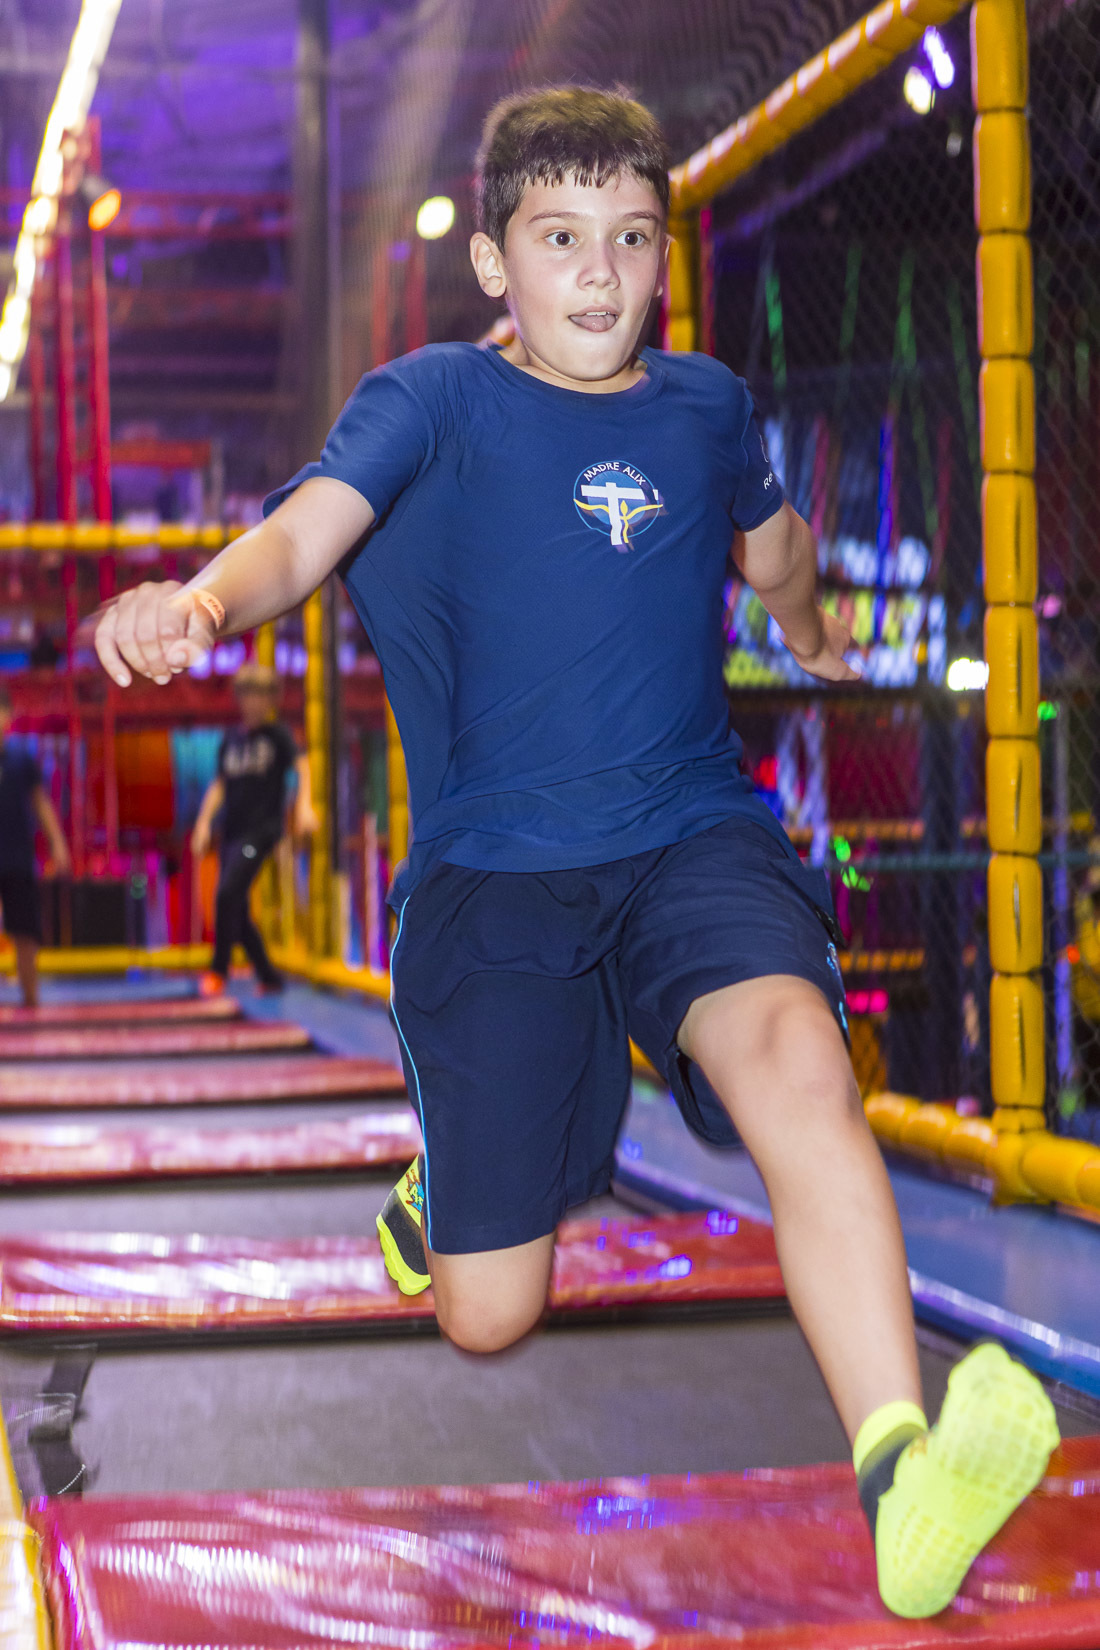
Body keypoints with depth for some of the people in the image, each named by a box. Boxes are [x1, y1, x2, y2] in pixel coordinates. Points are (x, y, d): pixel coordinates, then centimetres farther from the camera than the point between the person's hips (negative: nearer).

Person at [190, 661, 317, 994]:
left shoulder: (277, 734, -1)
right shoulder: (231, 738, 14)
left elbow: (302, 766, -13)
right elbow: (219, 784, 16)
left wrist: (304, 805, -28)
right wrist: (203, 821, 5)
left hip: (261, 829, -6)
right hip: (232, 831, 6)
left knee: (227, 893, -22)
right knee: (237, 911, 6)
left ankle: (218, 970, -13)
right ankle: (268, 976, 19)